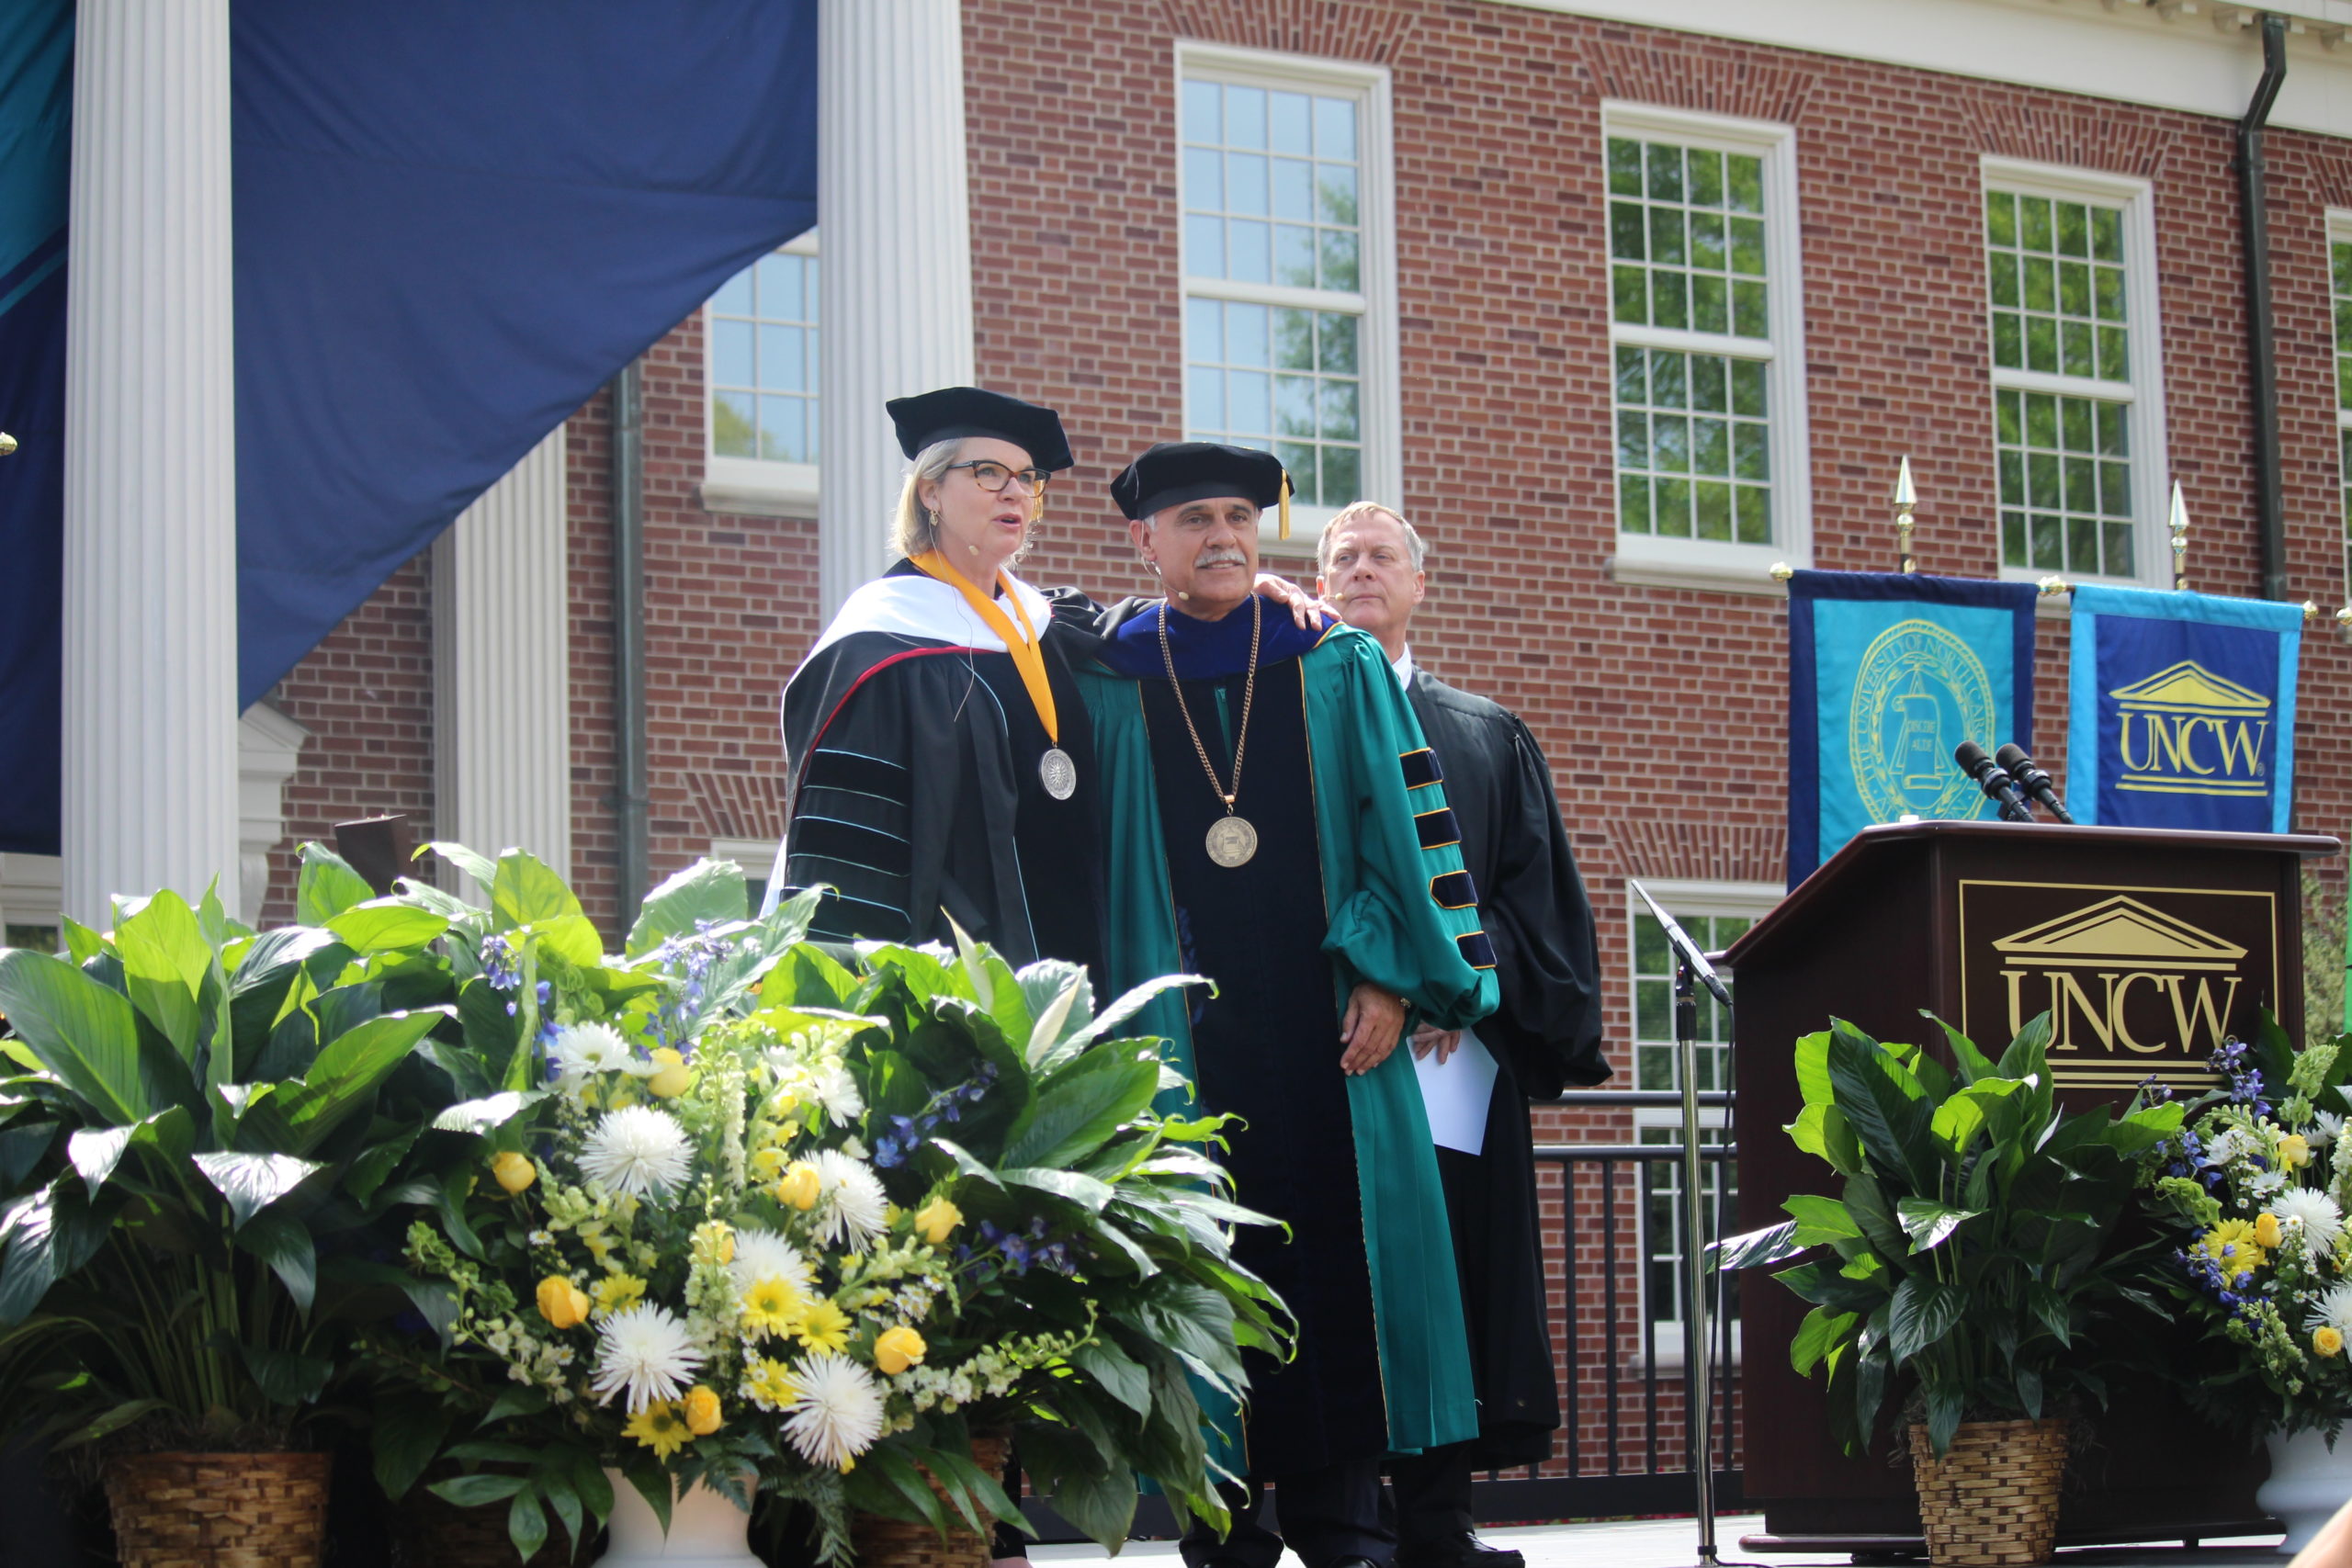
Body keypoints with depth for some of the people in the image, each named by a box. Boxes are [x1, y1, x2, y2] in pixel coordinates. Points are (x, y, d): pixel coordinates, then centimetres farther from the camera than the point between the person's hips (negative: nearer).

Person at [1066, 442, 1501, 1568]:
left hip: (1322, 1013, 1)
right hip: (1179, 1020, 0)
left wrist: (1389, 977, -6)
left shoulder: (1337, 670, 11)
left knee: (1337, 1242, -2)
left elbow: (1402, 823, 5)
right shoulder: (1105, 684, 10)